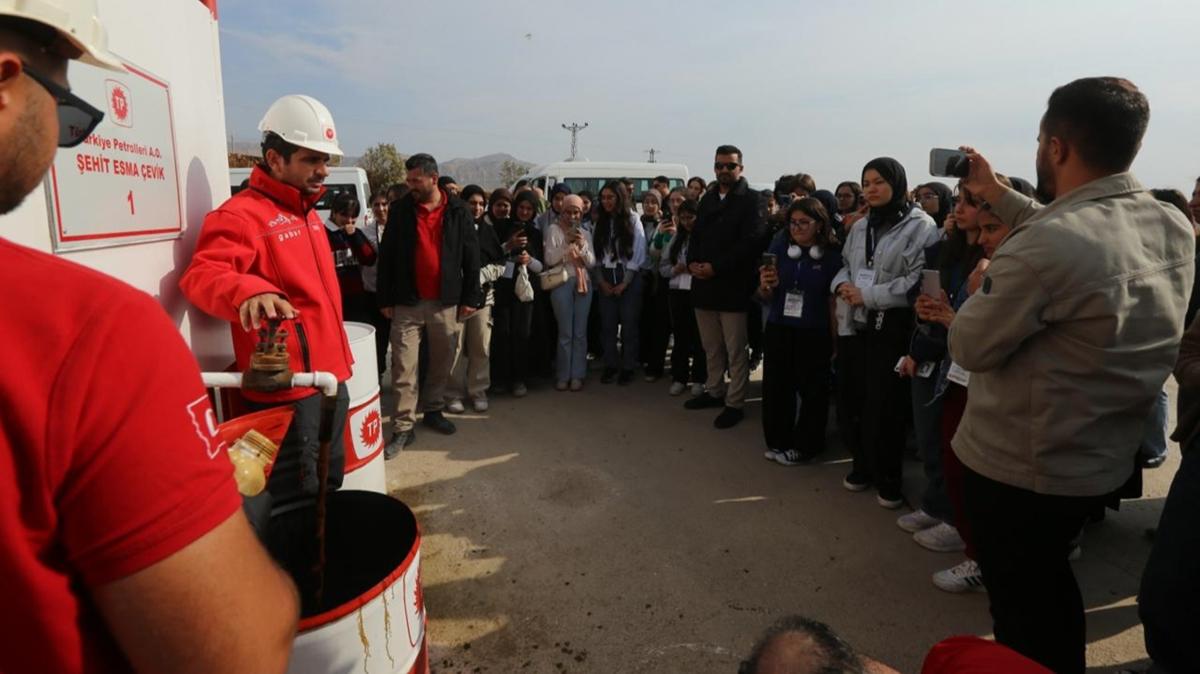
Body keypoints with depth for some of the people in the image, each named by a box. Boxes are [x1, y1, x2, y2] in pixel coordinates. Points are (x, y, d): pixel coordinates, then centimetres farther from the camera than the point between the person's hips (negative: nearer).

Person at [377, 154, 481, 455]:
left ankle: (434, 411, 31)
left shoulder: (458, 210, 1)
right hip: (407, 302, -1)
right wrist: (385, 299, 0)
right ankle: (403, 427, 5)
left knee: (442, 361, 12)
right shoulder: (400, 210, 1)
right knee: (404, 366, -2)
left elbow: (471, 255, 3)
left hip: (445, 301, 1)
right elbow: (386, 256, 4)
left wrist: (470, 297, 0)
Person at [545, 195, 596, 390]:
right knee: (565, 332, 1)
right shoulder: (555, 230, 2)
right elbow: (549, 259, -7)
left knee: (580, 332, 4)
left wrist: (582, 246, -10)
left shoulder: (586, 233, 13)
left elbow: (592, 262, 6)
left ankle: (577, 376, 10)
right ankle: (563, 376, 11)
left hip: (583, 283, 3)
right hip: (562, 283, -3)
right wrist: (568, 243, -14)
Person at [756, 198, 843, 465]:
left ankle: (804, 446, 27)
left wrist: (834, 339, -2)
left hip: (814, 334, -2)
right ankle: (778, 441, 26)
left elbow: (833, 301, -1)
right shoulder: (778, 247, -1)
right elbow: (765, 298, 4)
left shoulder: (831, 256, -7)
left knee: (812, 391, 10)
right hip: (778, 331, 2)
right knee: (775, 388, 8)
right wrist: (765, 286, -18)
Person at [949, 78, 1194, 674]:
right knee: (1050, 584, 29)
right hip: (1102, 460, 8)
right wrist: (996, 195, 19)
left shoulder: (1043, 247, -30)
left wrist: (984, 285, -1)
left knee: (1020, 604, 14)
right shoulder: (1176, 227, -2)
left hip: (1017, 466, -7)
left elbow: (969, 347, -19)